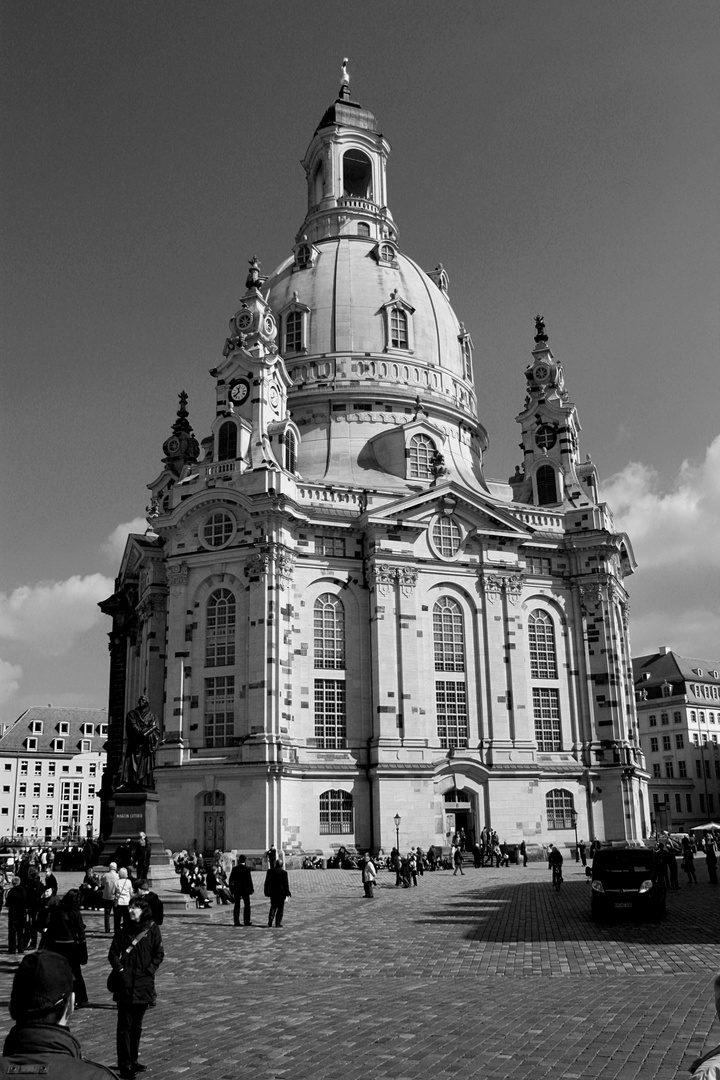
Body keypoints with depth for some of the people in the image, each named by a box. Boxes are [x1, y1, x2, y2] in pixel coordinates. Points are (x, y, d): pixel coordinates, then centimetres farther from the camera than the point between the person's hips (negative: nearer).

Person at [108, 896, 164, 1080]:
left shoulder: (152, 929, -1)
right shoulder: (124, 930, 0)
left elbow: (159, 954, 1)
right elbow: (113, 953, 2)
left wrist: (149, 971, -10)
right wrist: (120, 969, -11)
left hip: (143, 983, 1)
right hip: (125, 984, -1)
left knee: (137, 1025, 13)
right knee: (125, 1025, -2)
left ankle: (133, 1060, 26)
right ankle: (125, 1065, 4)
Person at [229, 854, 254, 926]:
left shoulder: (234, 869, 0)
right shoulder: (247, 869, -9)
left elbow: (231, 880, 3)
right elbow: (249, 880, -10)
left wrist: (231, 889, 11)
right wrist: (251, 889, -3)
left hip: (236, 889, 3)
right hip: (245, 889, -3)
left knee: (237, 905, 7)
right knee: (247, 905, 7)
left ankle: (236, 922, 5)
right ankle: (246, 921, 5)